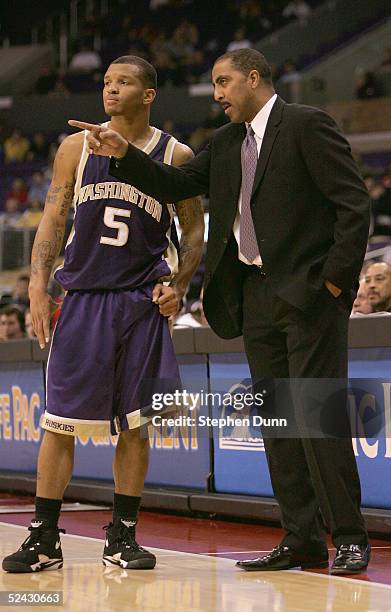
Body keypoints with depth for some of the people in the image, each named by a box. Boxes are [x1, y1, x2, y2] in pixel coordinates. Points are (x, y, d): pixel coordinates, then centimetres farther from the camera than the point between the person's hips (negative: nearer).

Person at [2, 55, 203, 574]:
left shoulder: (176, 156, 2)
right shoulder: (77, 148, 4)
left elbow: (194, 230, 9)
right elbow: (53, 220, 5)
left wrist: (178, 286, -5)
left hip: (142, 302, 0)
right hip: (82, 297, 0)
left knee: (134, 425, 3)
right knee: (60, 422, -2)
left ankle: (122, 536, 14)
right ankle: (44, 539, 5)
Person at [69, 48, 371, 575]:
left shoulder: (307, 125, -6)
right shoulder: (226, 144, 17)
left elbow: (353, 204, -10)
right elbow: (176, 185, 13)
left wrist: (337, 277, -14)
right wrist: (123, 155, -1)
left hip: (309, 293, -8)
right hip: (256, 294, 8)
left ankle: (349, 537, -3)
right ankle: (302, 541, 10)